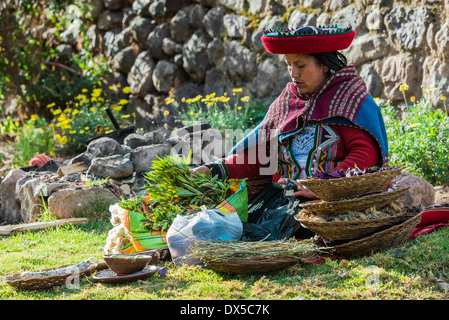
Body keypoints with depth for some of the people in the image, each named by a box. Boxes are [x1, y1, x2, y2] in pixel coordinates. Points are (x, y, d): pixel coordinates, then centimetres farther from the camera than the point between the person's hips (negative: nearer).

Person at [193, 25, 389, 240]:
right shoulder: (285, 101, 19)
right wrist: (217, 169, 0)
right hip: (282, 191, 5)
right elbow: (258, 152, 15)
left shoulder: (351, 98, 1)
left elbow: (366, 154, -11)